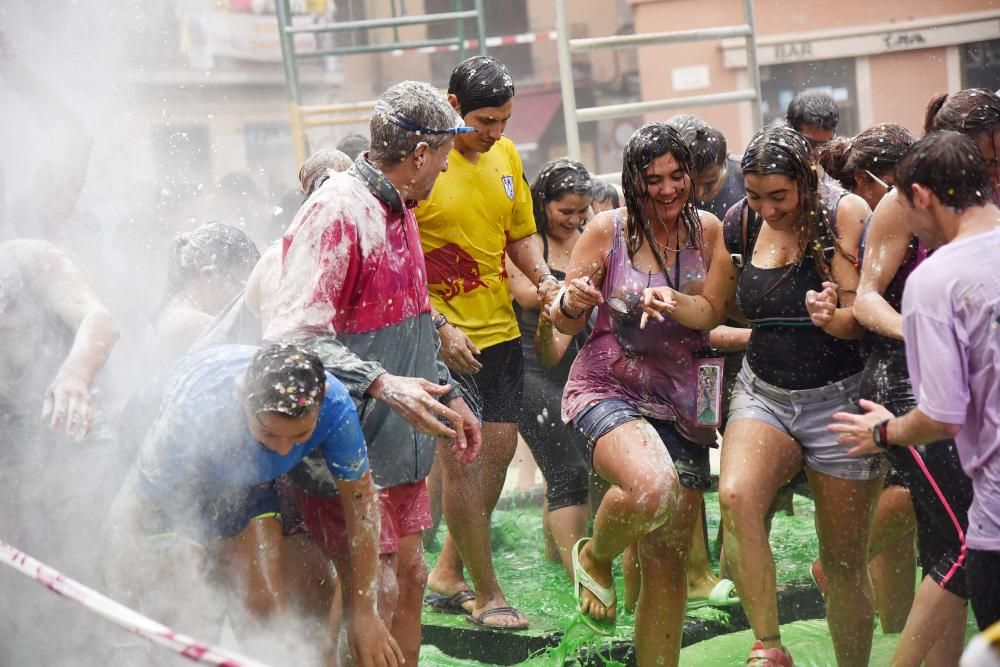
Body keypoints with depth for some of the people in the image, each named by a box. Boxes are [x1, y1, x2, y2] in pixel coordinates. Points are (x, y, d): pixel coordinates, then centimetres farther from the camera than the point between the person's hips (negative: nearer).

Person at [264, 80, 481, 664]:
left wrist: (447, 396, 24)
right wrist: (382, 385, -32)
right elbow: (294, 338, -26)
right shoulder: (337, 212, -18)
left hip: (399, 443, 9)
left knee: (410, 577, 12)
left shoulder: (399, 211, 14)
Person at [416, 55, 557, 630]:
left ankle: (450, 570, 26)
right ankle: (486, 593, 6)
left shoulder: (505, 154, 8)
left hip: (500, 328, 7)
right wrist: (439, 325, -18)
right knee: (462, 455, -6)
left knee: (500, 448, 10)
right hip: (442, 334, -7)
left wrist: (545, 280, -1)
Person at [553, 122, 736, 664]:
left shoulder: (707, 229, 4)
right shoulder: (607, 230, -5)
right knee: (652, 488, -34)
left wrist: (671, 301, -24)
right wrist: (571, 302, -24)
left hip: (680, 402, 4)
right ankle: (595, 556, -1)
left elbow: (712, 312, -4)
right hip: (609, 390, -4)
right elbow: (566, 324, 0)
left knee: (668, 562, 3)